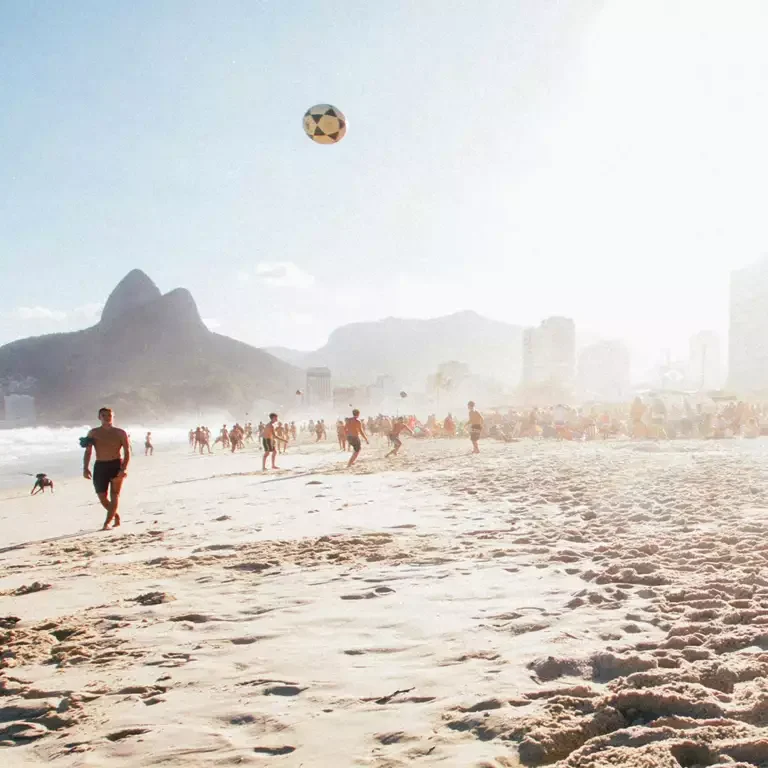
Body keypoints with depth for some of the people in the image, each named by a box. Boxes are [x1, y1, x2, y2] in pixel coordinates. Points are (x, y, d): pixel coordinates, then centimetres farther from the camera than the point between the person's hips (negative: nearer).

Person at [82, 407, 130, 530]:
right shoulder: (93, 433, 9)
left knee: (114, 494, -10)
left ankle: (107, 523, -12)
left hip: (116, 465, -2)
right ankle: (116, 515, 25)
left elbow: (127, 452, -1)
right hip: (100, 466, 2)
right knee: (102, 497, 2)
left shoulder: (120, 433, 4)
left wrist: (124, 469, -15)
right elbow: (88, 452, 8)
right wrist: (85, 468, -6)